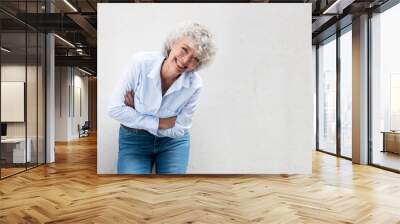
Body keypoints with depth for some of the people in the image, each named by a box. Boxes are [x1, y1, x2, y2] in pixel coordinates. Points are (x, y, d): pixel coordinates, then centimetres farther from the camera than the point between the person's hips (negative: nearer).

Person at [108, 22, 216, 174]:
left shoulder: (194, 85, -20)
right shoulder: (141, 62, -23)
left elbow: (178, 130, -12)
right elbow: (115, 109, -20)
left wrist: (139, 120, -16)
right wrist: (159, 123, -20)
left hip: (173, 142, 1)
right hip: (134, 140, -1)